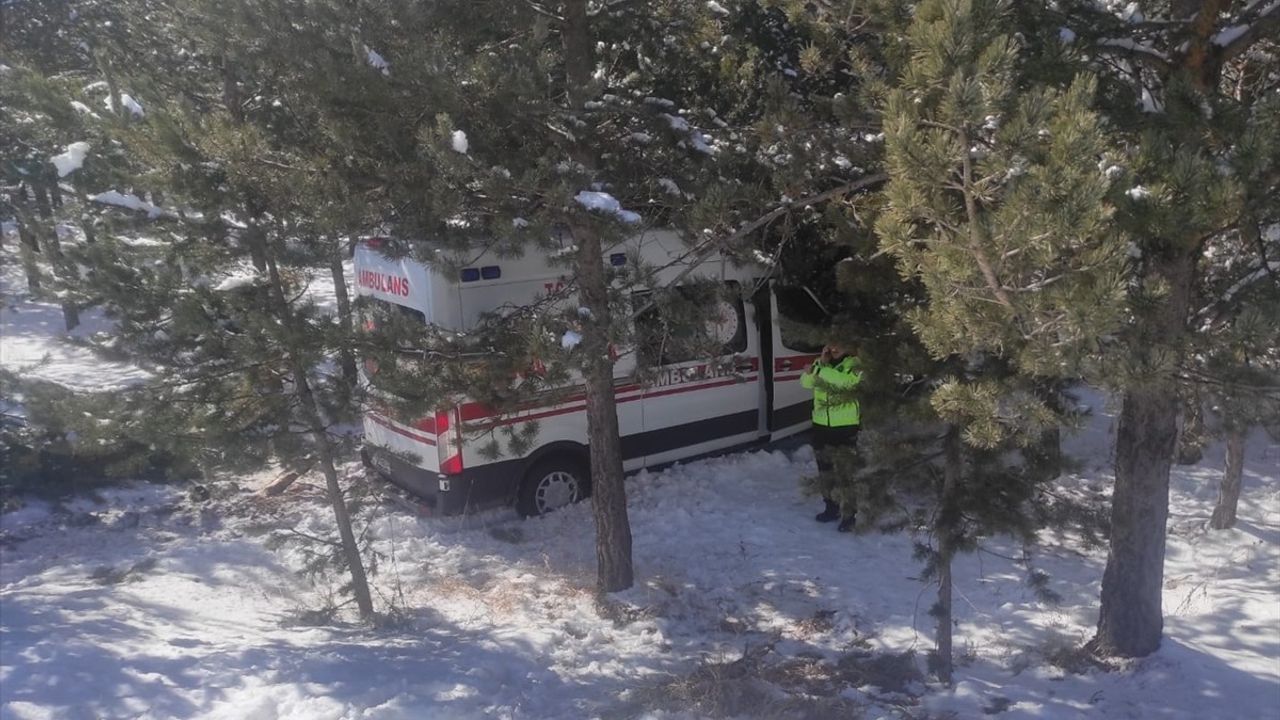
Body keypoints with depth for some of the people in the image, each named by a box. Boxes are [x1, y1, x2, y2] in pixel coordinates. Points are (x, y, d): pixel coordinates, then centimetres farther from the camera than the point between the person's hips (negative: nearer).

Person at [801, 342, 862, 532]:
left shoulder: (854, 364, -7)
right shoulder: (821, 363, 8)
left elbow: (848, 381, -28)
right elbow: (806, 382, -4)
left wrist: (820, 370, -29)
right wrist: (820, 363, -16)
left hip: (846, 426, -6)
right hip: (821, 424, 6)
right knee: (825, 468, 15)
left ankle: (850, 514, -1)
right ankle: (831, 507, 29)